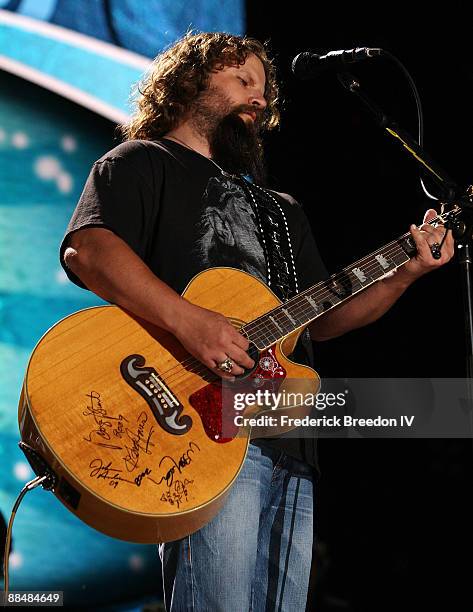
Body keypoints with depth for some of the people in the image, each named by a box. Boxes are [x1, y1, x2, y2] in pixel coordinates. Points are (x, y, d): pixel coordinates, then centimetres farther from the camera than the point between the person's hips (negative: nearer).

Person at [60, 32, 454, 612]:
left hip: (293, 453, 8)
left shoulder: (278, 210, 31)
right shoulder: (142, 163, 8)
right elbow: (86, 249, -12)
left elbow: (322, 319, 26)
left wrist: (406, 272, 11)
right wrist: (189, 322, -24)